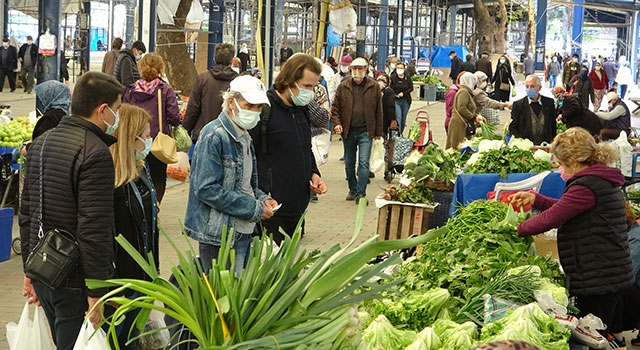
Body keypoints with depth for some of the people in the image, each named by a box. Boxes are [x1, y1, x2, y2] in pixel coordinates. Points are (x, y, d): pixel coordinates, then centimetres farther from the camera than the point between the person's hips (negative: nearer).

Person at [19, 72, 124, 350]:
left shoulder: (41, 143, 8)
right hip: (75, 282, -8)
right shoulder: (95, 153, -19)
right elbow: (94, 230, -24)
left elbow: (26, 213, 14)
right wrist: (97, 293, -20)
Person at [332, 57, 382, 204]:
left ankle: (361, 193, -7)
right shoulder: (343, 87, 3)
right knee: (349, 164, 12)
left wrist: (378, 132, 1)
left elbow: (378, 111, 3)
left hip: (366, 132, -3)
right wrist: (337, 123, -11)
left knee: (364, 163, -9)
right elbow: (335, 108, 6)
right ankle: (353, 190, 27)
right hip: (348, 131, 3)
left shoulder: (374, 87, 1)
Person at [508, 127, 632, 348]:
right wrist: (536, 199, 14)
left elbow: (551, 218, -20)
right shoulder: (604, 180, 14)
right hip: (616, 274, 10)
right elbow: (565, 209, 21)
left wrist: (519, 229, -7)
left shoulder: (587, 186, -19)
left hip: (596, 279, -10)